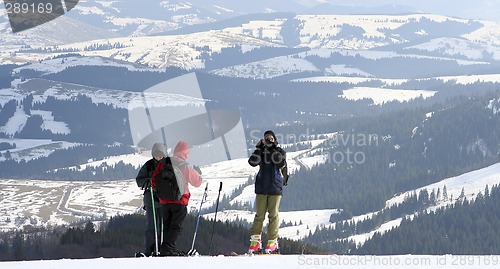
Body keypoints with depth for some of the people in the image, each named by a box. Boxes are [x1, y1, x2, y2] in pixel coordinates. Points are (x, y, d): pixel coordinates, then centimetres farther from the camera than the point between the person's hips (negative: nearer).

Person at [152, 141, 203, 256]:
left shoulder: (163, 163, 3)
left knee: (167, 225, 13)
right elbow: (197, 182, 2)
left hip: (164, 200, 4)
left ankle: (166, 248, 9)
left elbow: (155, 179, 5)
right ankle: (167, 247, -17)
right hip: (180, 201, -4)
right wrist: (198, 173, 22)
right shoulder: (186, 166, -8)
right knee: (176, 226, -3)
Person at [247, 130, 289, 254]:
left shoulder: (280, 152, 5)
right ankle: (255, 240, 2)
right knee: (259, 215, 0)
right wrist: (260, 147, -10)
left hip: (275, 188, -2)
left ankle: (273, 242, 1)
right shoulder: (261, 152, 10)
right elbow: (252, 162, -8)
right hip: (261, 188, 2)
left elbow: (280, 164, -14)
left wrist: (274, 148, -12)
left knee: (273, 215, -1)